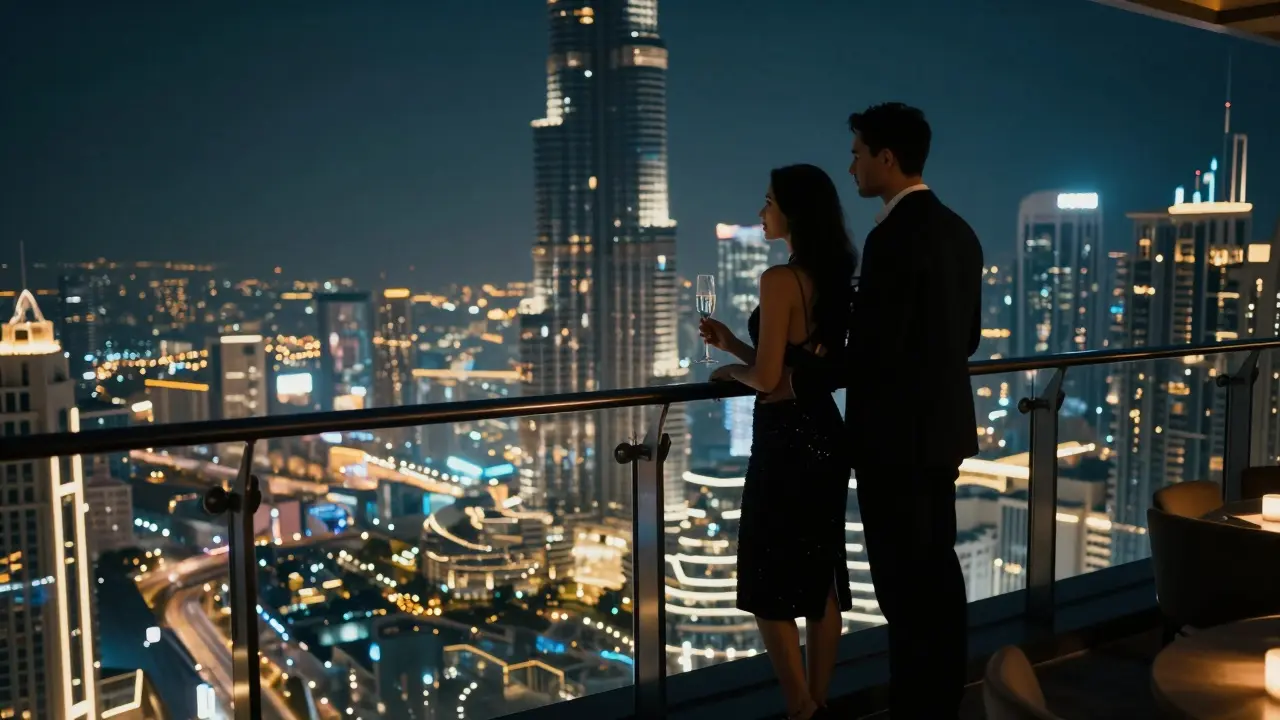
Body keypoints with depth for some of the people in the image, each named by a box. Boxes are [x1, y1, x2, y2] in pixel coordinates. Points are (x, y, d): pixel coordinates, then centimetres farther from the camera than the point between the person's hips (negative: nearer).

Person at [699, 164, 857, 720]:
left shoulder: (780, 280, -18)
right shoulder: (834, 279, 8)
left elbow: (766, 377, -20)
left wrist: (730, 370, 0)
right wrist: (735, 344, 11)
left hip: (787, 441, -9)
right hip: (824, 435, 9)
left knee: (768, 585, 4)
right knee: (820, 576, 15)